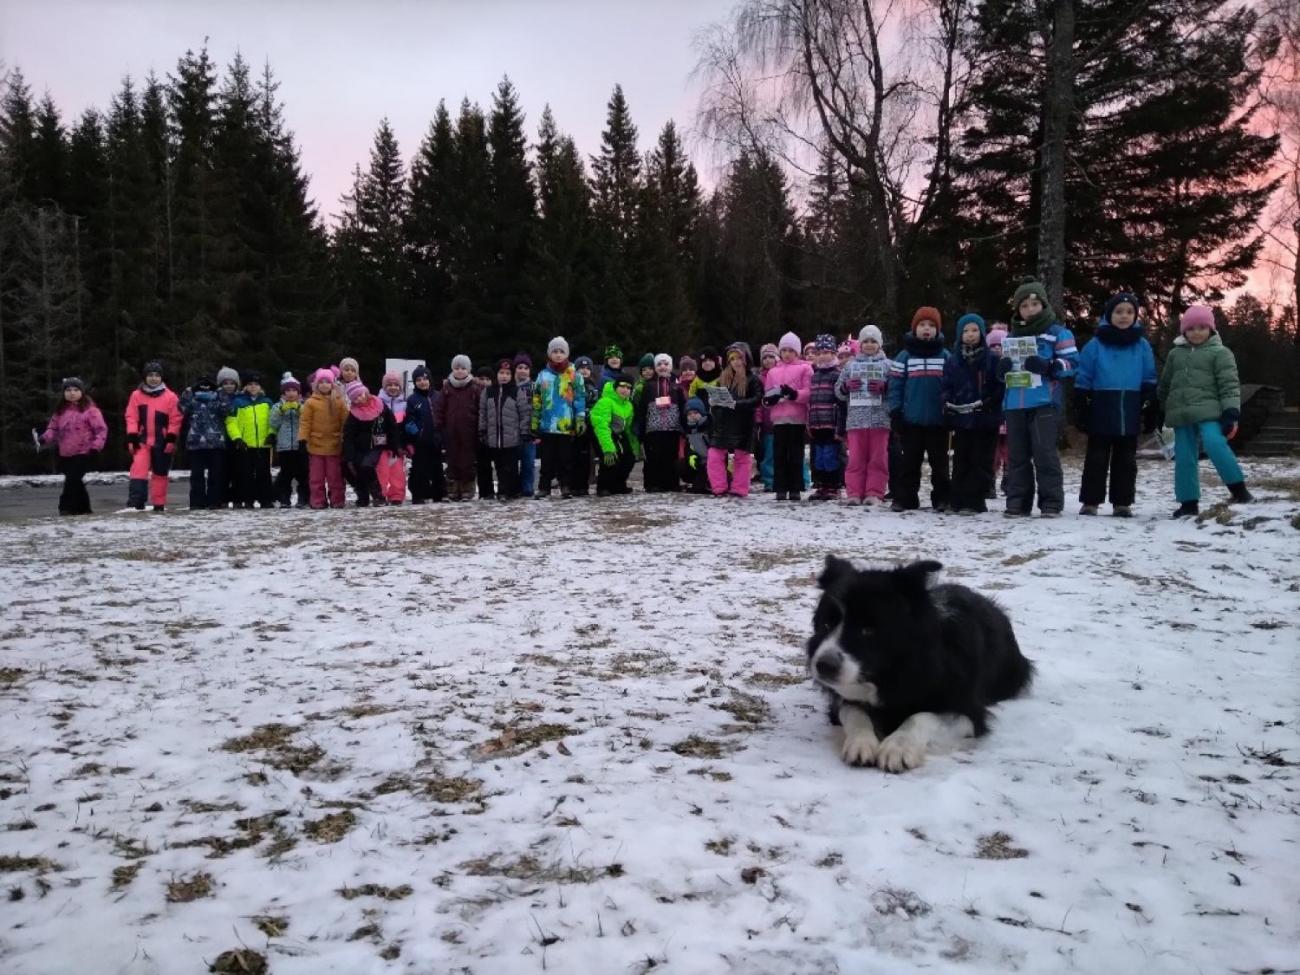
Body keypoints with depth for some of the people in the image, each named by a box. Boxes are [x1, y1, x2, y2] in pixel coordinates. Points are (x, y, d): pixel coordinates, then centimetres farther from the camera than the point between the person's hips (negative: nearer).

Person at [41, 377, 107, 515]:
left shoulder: (89, 409, -5)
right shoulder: (61, 411, 14)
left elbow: (101, 429, -8)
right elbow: (53, 427, 18)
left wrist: (95, 446, -15)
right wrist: (46, 438, -1)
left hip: (83, 453, -7)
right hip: (65, 454, 7)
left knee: (72, 480, -13)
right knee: (74, 482, 11)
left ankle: (67, 507, -9)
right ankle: (83, 508, 20)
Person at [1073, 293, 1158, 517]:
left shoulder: (1142, 346, 6)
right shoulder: (1095, 345, -1)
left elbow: (1149, 382, 8)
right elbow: (1082, 381, -1)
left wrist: (1150, 413, 4)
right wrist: (1080, 411, -5)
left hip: (1130, 414, 2)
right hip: (1101, 413, -2)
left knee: (1126, 460, 8)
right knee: (1096, 459, 4)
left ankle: (1123, 503, 15)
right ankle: (1090, 502, 9)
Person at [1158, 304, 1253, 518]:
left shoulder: (1220, 353, 2)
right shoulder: (1175, 354, 17)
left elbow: (1229, 385, -6)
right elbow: (1164, 385, 27)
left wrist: (1231, 413, -16)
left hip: (1208, 412, -5)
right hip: (1181, 414, 5)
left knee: (1215, 444, -27)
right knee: (1184, 458, 2)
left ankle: (1238, 488, -16)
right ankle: (1189, 502, 9)